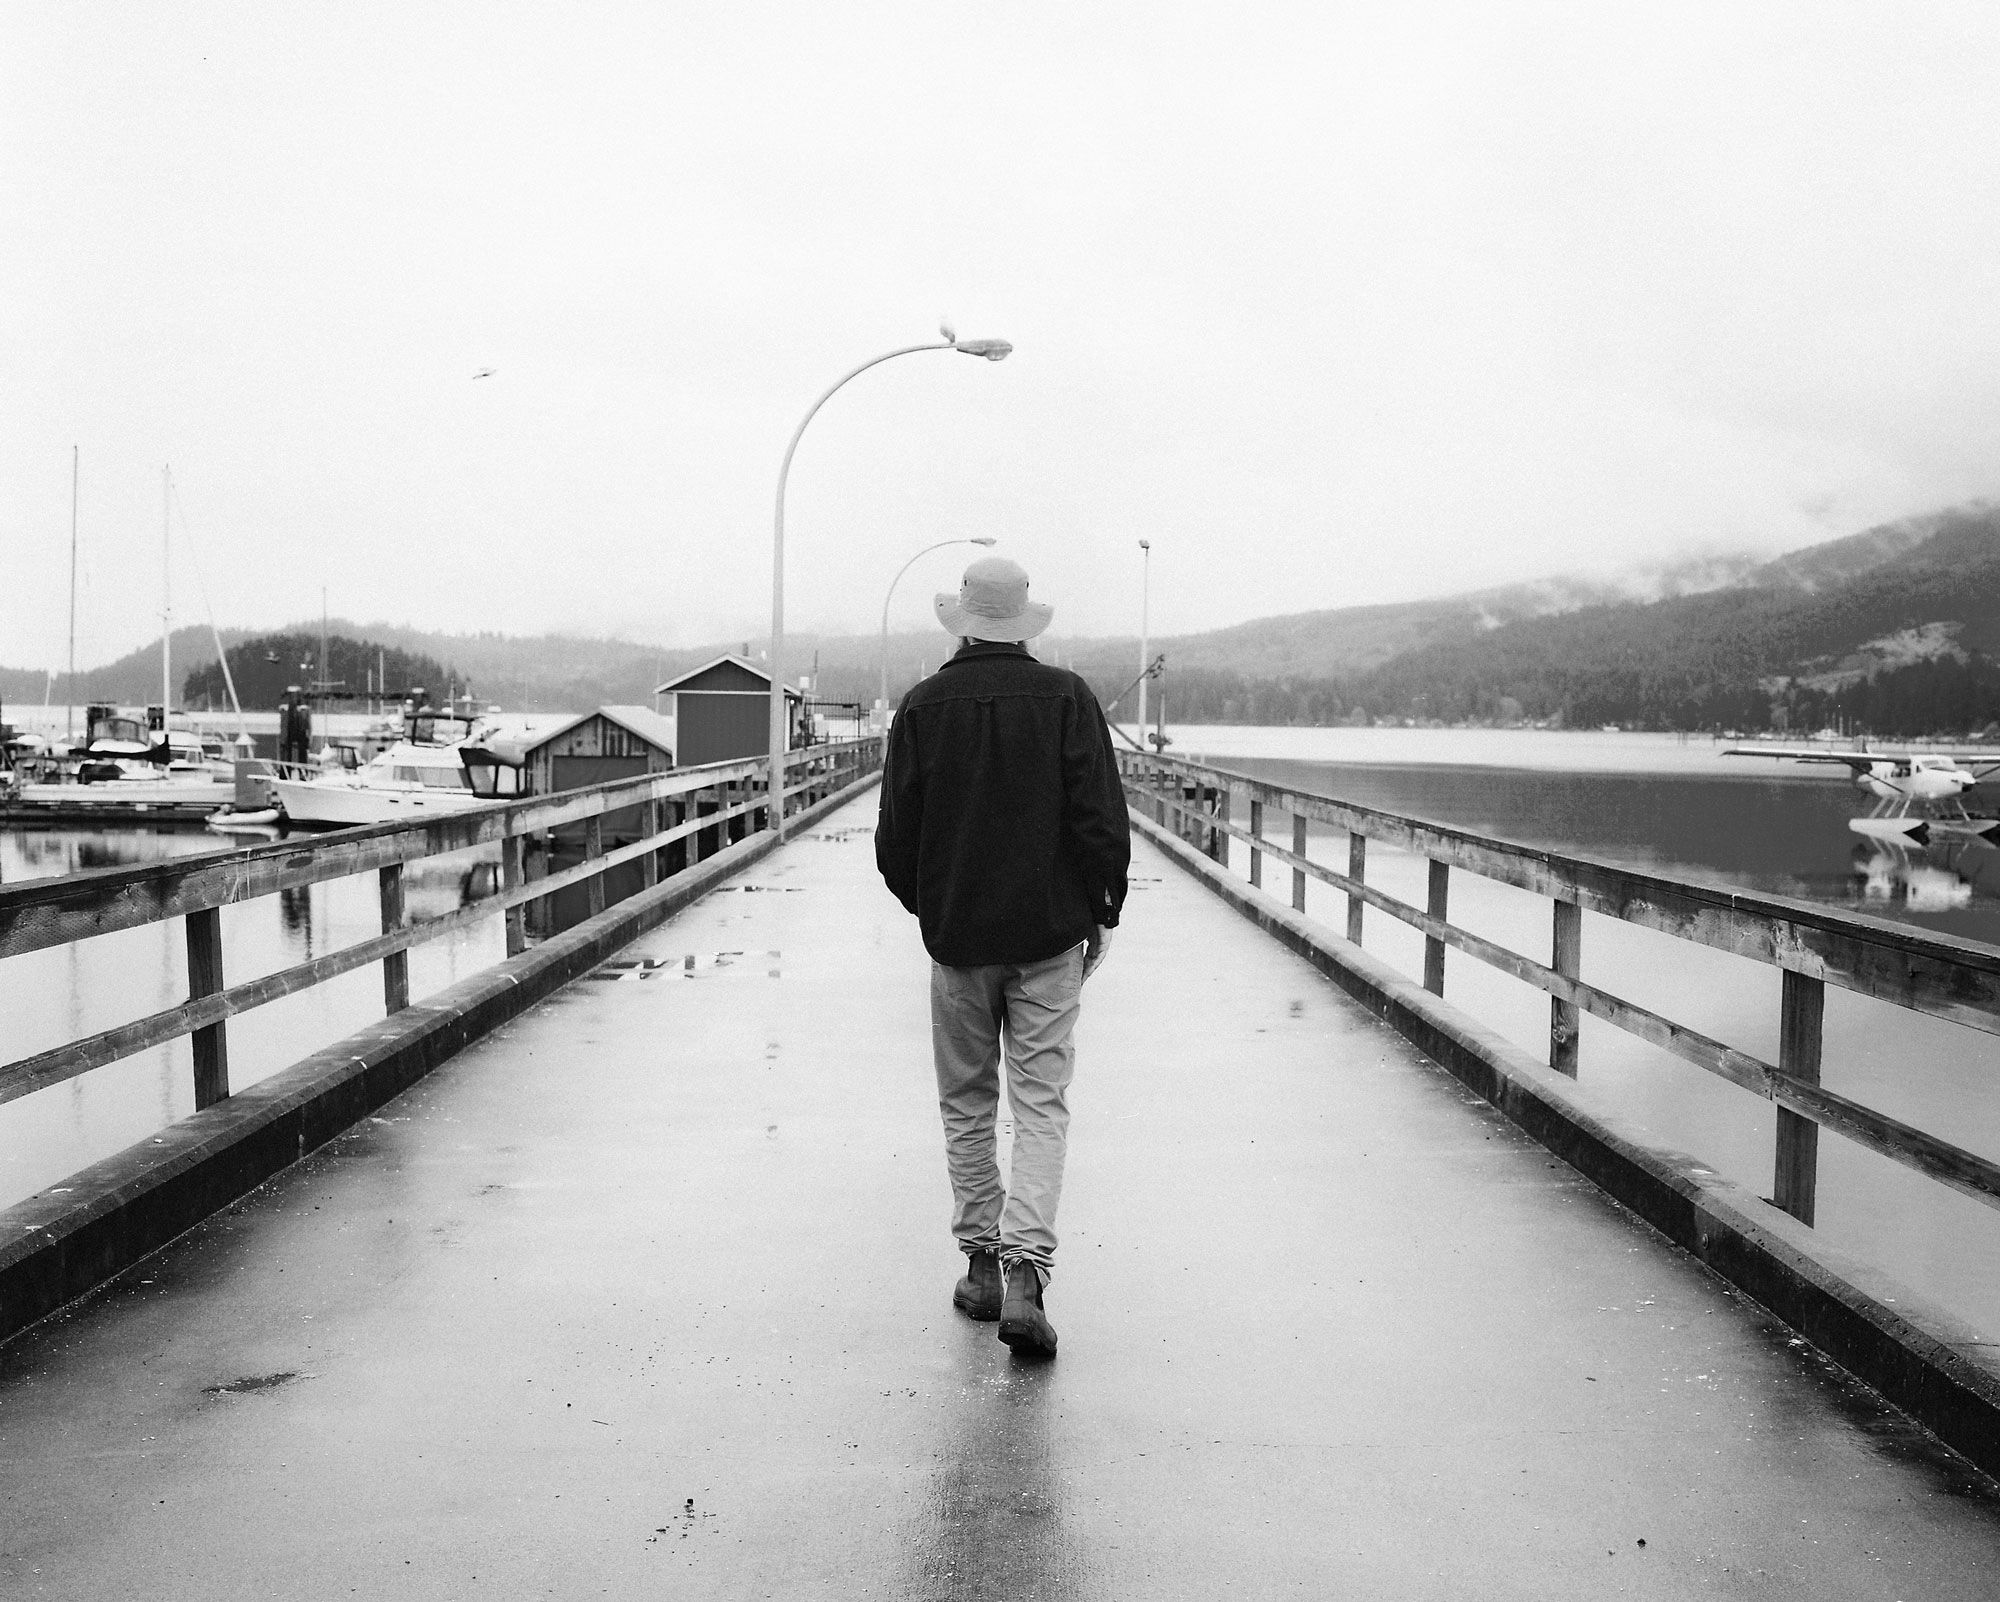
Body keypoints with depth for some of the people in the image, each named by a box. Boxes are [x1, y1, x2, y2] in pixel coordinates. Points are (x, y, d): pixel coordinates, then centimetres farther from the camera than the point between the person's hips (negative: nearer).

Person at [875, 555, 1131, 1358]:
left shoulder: (924, 706, -2)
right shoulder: (1067, 698, -4)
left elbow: (895, 832, 1)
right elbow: (1103, 819, -6)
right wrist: (1101, 911, 6)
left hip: (956, 932, 1)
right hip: (1049, 931, -1)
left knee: (967, 1106, 14)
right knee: (1041, 1105, 2)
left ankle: (980, 1263, 20)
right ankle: (1024, 1271, -10)